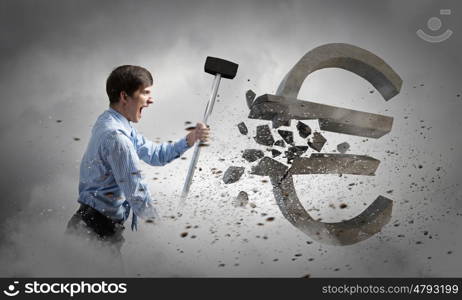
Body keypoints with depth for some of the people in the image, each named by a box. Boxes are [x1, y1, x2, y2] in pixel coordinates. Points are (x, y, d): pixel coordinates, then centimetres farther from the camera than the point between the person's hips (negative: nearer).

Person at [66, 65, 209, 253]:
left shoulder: (109, 122, 9)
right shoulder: (116, 137, -25)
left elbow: (155, 154, 14)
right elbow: (137, 194, -22)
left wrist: (190, 139, 2)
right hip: (98, 229, -10)